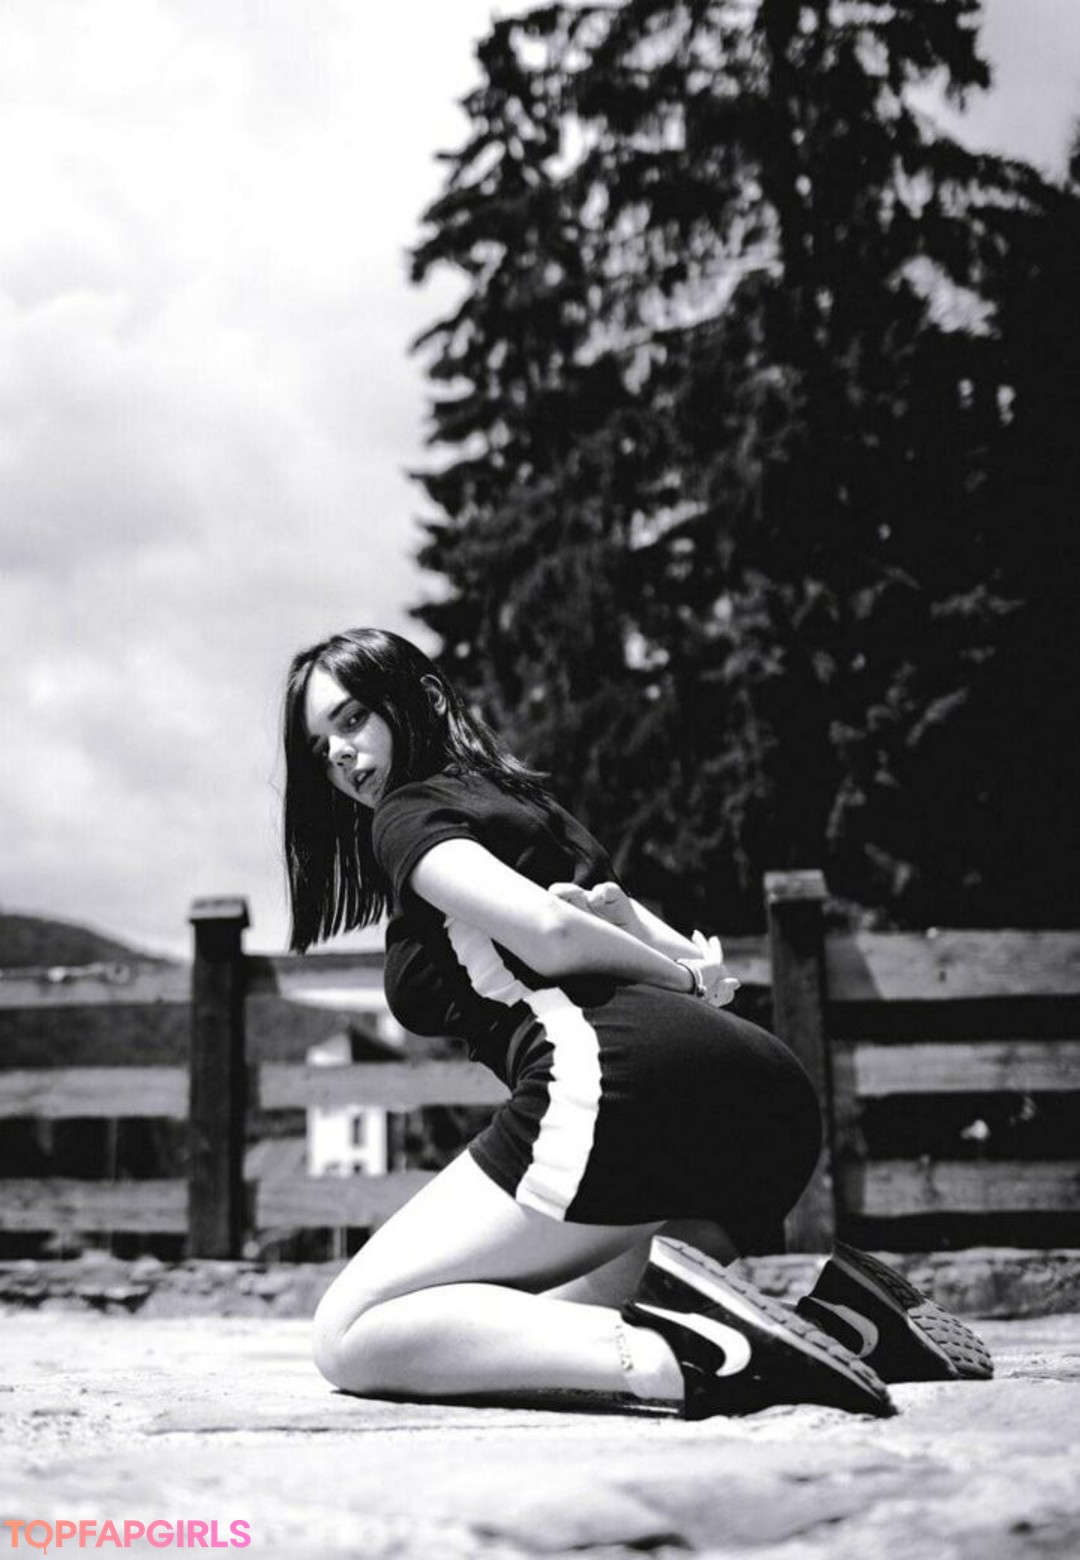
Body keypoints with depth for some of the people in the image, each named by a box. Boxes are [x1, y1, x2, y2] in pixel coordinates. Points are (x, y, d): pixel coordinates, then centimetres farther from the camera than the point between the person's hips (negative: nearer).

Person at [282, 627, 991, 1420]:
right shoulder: (521, 802, 36)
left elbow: (550, 933, -8)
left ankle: (679, 1361, -25)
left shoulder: (409, 811, 11)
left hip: (619, 1072, -9)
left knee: (350, 1336, -4)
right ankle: (834, 1322, -1)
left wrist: (683, 980, 7)